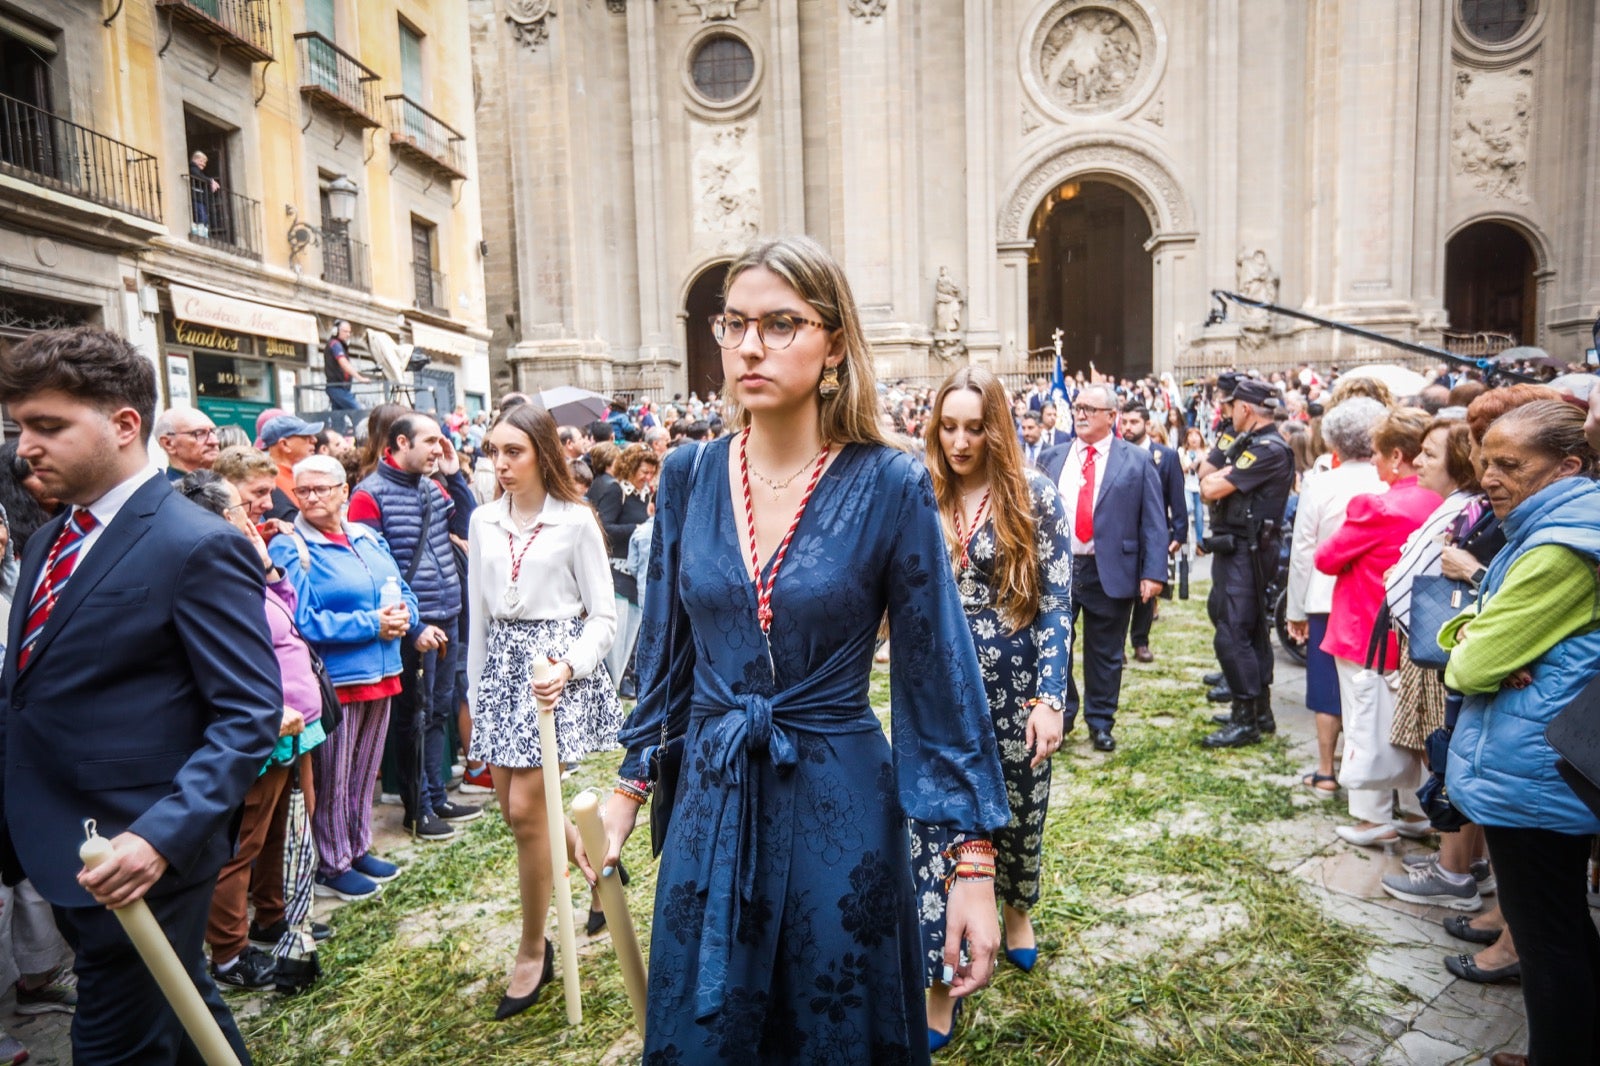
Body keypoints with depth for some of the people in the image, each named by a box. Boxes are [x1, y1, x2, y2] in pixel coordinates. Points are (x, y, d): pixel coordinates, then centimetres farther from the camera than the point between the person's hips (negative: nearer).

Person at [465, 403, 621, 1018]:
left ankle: (533, 951, 14)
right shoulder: (483, 521, 8)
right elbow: (477, 614, 13)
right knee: (512, 807, 10)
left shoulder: (575, 520, -8)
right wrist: (475, 688, 15)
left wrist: (569, 666, -22)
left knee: (526, 809, -5)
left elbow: (603, 615, -7)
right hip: (500, 664, 6)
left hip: (553, 664, -6)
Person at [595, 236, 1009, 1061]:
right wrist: (628, 787, 12)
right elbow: (666, 650, 8)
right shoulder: (689, 476, -2)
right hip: (710, 803, 3)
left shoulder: (889, 486, -12)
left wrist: (973, 858, -9)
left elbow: (939, 675, -9)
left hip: (838, 805, -3)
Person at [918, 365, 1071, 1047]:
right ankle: (940, 983, 14)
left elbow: (1056, 602, -8)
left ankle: (1017, 907, 49)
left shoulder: (1034, 495, -6)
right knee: (934, 824, 1)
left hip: (1014, 682, -1)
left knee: (1017, 805, 18)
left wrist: (1049, 696, -14)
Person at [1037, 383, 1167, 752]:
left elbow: (1153, 522, -1)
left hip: (1110, 573, -2)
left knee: (1105, 654, 10)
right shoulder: (1052, 459, 8)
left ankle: (1100, 723, 26)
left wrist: (1153, 572, -9)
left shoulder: (1137, 462, 1)